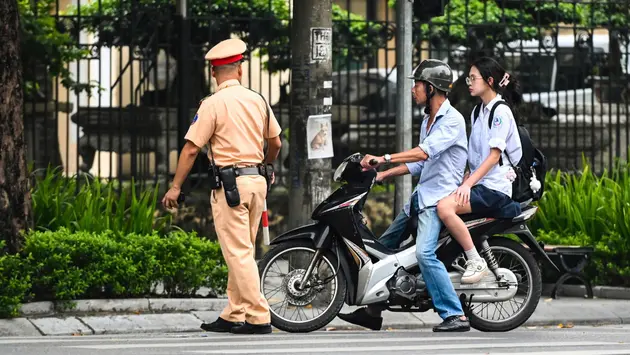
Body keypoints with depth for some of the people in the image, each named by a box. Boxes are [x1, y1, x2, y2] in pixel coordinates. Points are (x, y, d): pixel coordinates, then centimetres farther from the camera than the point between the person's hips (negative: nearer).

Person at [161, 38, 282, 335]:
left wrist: (175, 187, -4)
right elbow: (275, 143, 19)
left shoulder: (213, 104, -9)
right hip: (257, 181, 7)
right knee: (244, 252, 13)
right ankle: (234, 315, 16)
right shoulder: (257, 100, 9)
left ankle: (258, 318, -10)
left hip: (229, 184, -7)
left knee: (238, 253, -6)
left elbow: (191, 148, -10)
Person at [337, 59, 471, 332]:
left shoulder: (452, 120, -13)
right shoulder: (428, 120, 19)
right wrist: (383, 174, 17)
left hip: (439, 197, -10)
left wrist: (385, 159, -31)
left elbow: (426, 151, -26)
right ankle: (373, 312, 24)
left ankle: (455, 315, -26)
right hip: (421, 195, 10)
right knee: (383, 246, 14)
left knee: (424, 252, -28)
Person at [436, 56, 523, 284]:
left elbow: (494, 154, -16)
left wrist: (468, 184, -23)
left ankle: (476, 262, -25)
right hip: (479, 182, 10)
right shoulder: (478, 112, 19)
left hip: (494, 186, -10)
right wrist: (465, 179, 10)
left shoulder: (501, 112, -9)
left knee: (445, 206, -31)